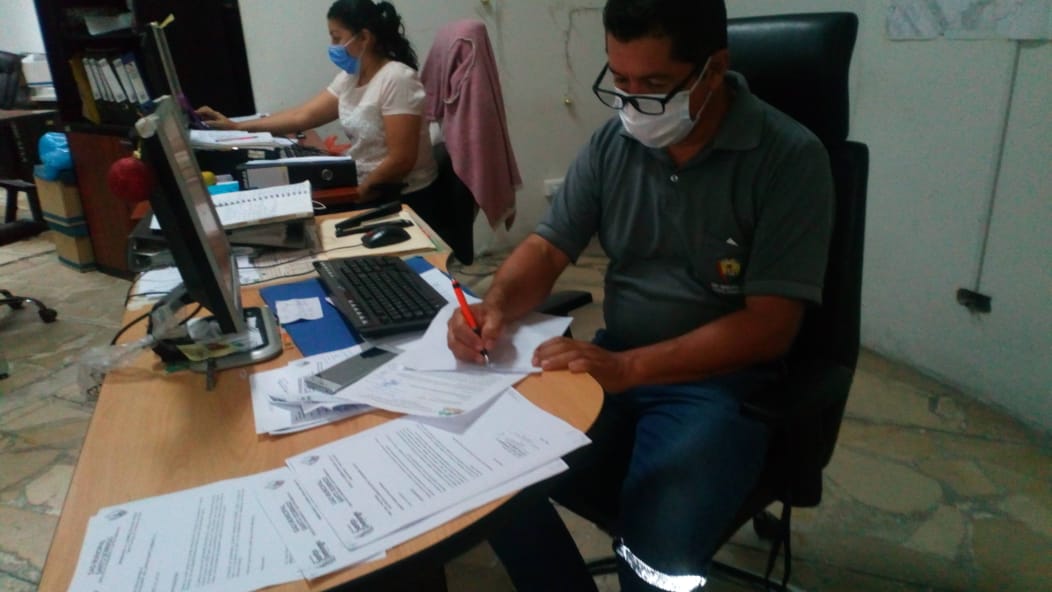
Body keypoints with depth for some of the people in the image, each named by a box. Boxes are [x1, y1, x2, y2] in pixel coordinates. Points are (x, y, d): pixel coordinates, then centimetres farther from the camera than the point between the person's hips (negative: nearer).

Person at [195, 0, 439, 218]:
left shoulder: (397, 80, -19)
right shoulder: (349, 78, 7)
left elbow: (401, 159, -22)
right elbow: (303, 116, 6)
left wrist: (359, 192, -13)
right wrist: (236, 126, 3)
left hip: (403, 198, -7)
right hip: (369, 189, 7)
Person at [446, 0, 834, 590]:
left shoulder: (788, 158, -13)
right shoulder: (613, 142, 2)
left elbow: (769, 326, -16)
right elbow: (549, 246, 5)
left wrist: (627, 368, -26)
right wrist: (496, 307, -16)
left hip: (722, 381, -4)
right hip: (613, 362, 5)